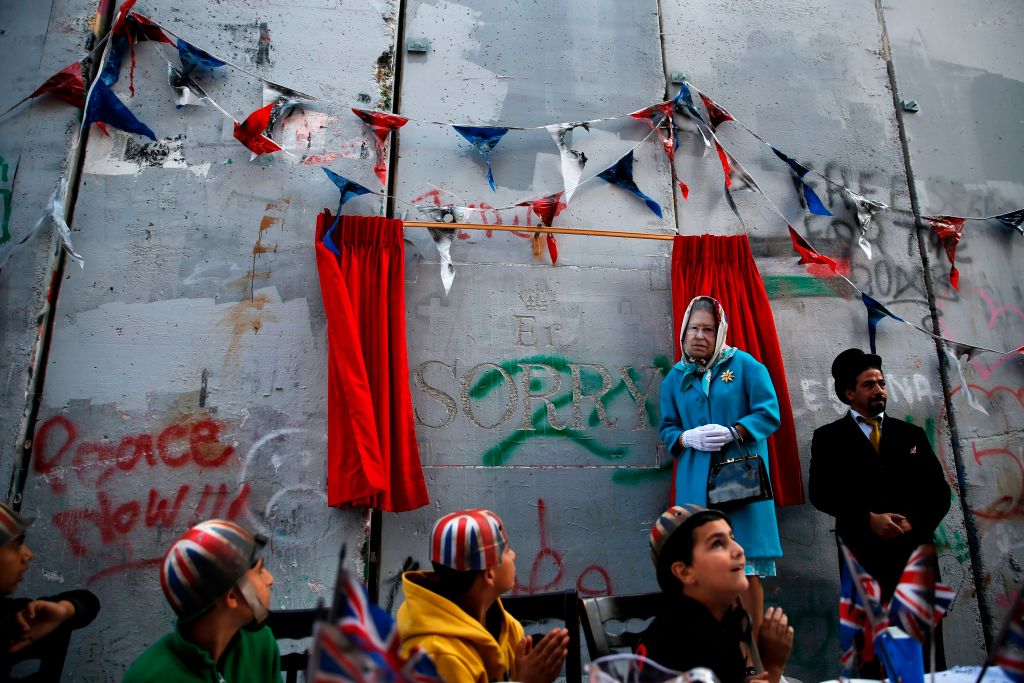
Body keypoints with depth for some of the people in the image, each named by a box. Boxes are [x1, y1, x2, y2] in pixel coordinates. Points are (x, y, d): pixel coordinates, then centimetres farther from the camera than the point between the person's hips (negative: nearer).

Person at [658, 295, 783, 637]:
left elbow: (768, 413, -4)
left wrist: (733, 432, -18)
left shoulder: (745, 365, 1)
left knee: (746, 567, 1)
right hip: (696, 482, 3)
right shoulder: (675, 378, 9)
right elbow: (667, 429, 11)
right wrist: (688, 438, -11)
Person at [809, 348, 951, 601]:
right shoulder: (828, 437, 3)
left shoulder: (912, 433, 13)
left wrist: (914, 522, -9)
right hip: (862, 552, -3)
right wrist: (869, 519, -17)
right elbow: (820, 492, -6)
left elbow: (939, 491, 9)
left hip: (915, 548, 3)